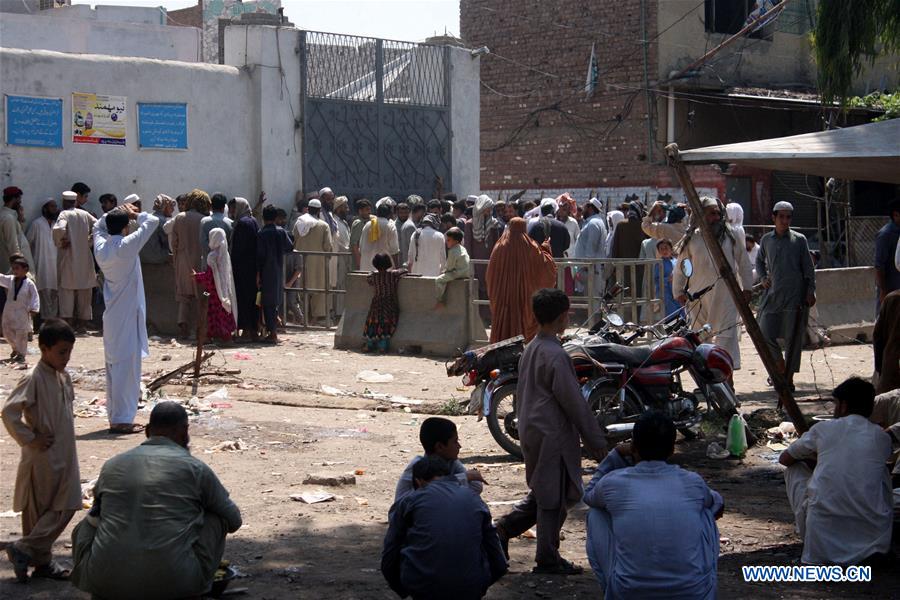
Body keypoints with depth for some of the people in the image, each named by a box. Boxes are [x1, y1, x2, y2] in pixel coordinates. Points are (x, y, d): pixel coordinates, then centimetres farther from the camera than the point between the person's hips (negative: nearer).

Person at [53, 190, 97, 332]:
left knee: (67, 290, 1)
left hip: (69, 258, -4)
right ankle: (82, 324, 13)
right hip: (84, 259, 4)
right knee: (84, 292, 10)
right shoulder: (85, 214, 5)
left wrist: (60, 242, -10)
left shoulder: (64, 214, -8)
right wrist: (89, 241, 9)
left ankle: (68, 323, -6)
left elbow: (59, 229, -26)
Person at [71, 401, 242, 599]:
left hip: (105, 584, 3)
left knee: (84, 527, 31)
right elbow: (233, 520, 18)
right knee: (216, 518, 19)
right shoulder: (195, 468, 3)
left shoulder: (111, 465, 12)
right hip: (173, 583, -3)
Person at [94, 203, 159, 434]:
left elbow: (98, 226, 26)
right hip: (128, 316, -7)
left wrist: (114, 215, 14)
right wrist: (135, 215, 5)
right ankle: (122, 419, -5)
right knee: (127, 367, -5)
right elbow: (152, 222, -11)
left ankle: (115, 416, 19)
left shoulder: (101, 247, 3)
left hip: (111, 317, 7)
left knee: (113, 367, 13)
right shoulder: (127, 246, -16)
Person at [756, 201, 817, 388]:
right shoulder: (766, 240, 9)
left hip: (794, 294, -3)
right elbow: (759, 261, 26)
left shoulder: (799, 240, 1)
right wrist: (763, 278, 9)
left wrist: (811, 291, -4)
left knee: (793, 337, 0)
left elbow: (808, 268, 3)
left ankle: (789, 377, 9)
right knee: (765, 334, -2)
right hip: (772, 294, 3)